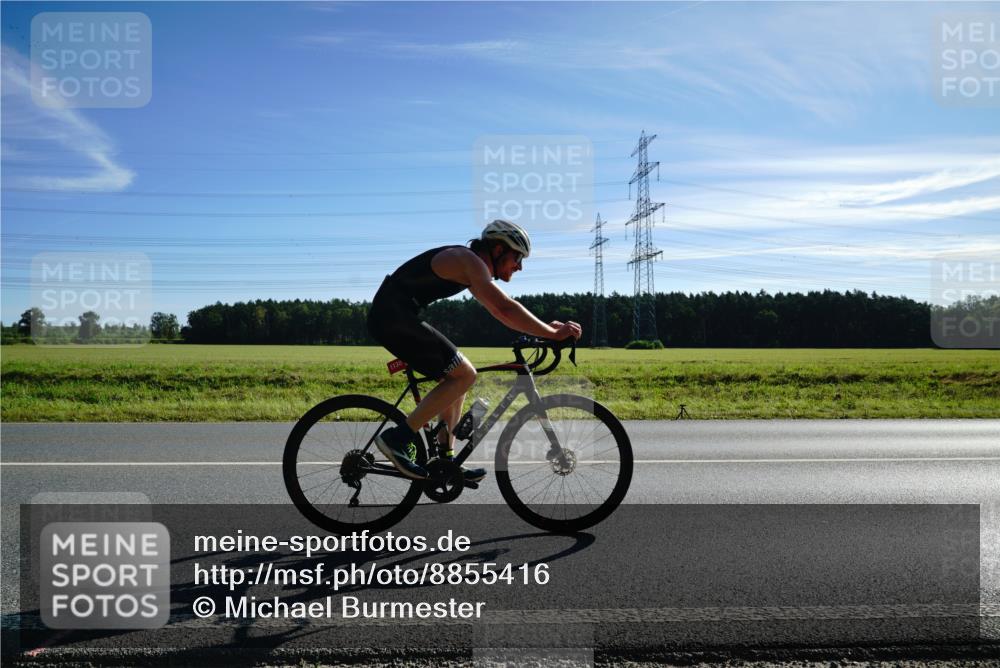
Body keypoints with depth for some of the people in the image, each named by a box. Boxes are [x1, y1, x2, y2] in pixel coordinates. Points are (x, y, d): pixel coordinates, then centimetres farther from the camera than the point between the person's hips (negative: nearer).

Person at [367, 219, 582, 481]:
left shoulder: (472, 266, 18)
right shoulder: (470, 261, -13)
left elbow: (499, 310, 22)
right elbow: (506, 308, -24)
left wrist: (545, 327, 14)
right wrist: (552, 334, -19)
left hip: (393, 317, 10)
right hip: (394, 316, -10)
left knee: (456, 378, 12)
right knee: (464, 375, -11)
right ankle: (397, 438, -9)